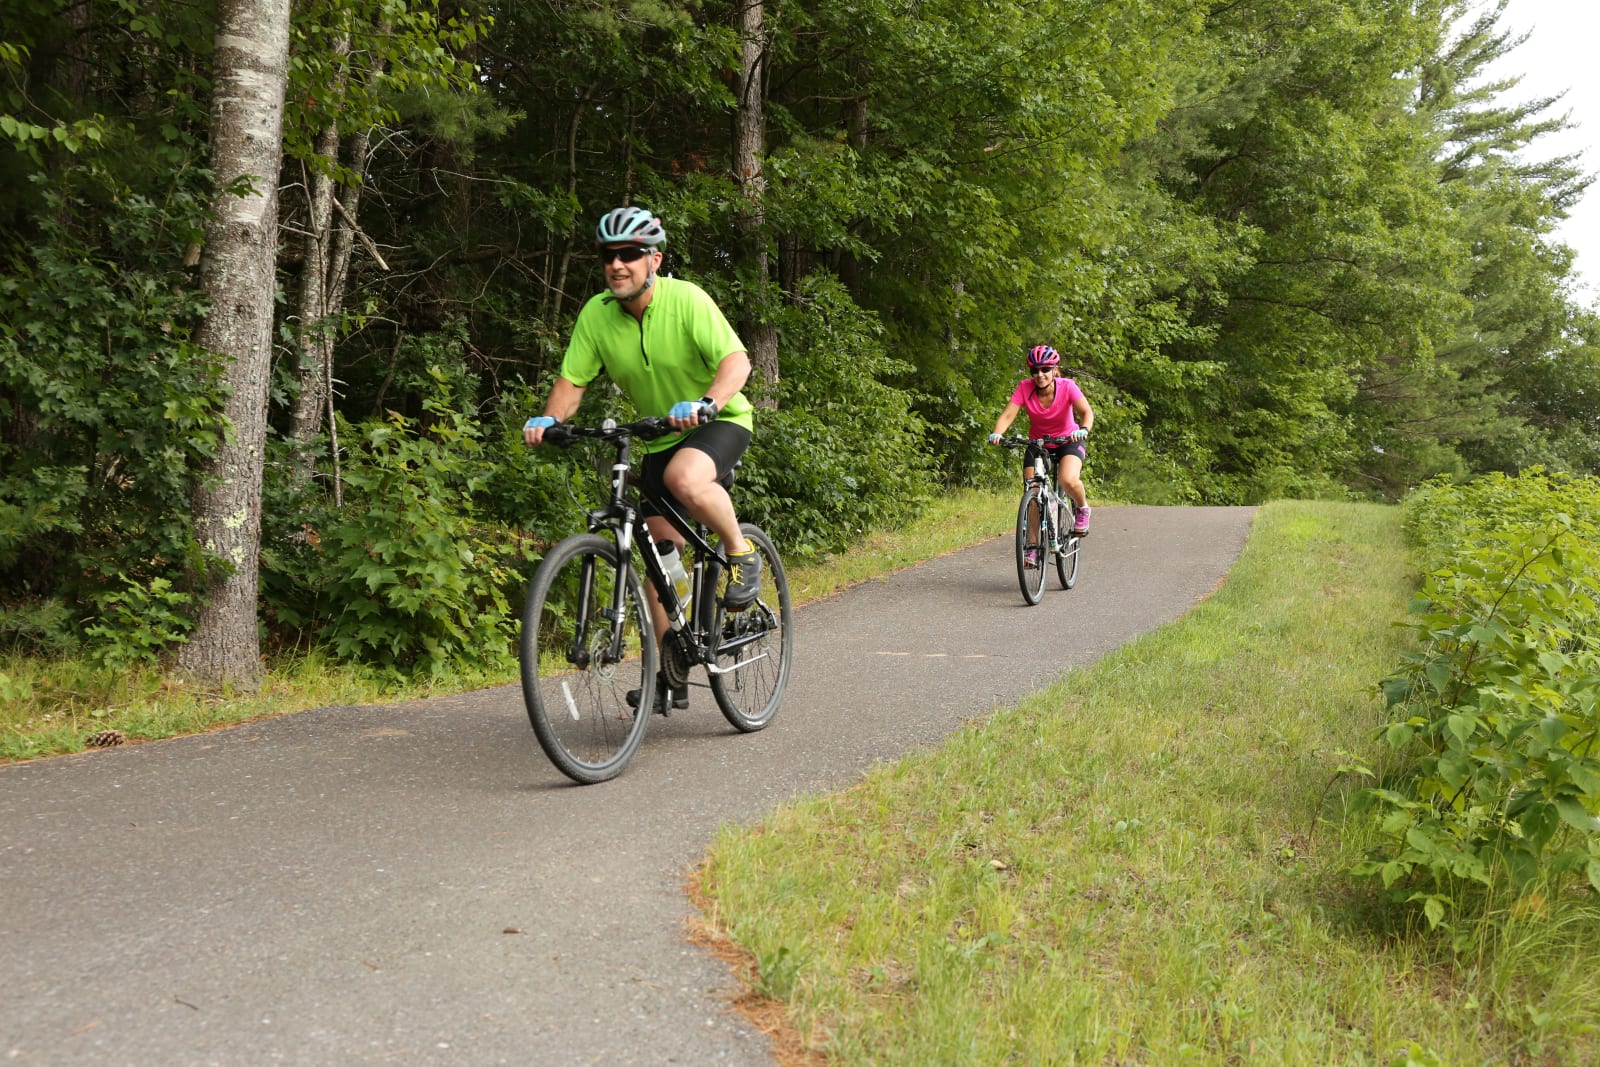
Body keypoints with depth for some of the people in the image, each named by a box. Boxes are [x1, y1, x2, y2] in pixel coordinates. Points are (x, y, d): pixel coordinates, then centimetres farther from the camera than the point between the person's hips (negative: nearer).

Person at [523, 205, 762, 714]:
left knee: (685, 480, -39)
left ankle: (740, 553, -10)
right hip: (660, 438, 5)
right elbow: (571, 380, -6)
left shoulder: (686, 299, -21)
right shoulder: (597, 314, -8)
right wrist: (548, 419, -25)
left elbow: (736, 360, -28)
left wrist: (704, 402, -46)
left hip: (720, 421, -5)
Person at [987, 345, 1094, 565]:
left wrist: (1084, 429, -55)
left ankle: (1082, 508, 2)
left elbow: (1087, 412, -33)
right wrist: (996, 433, -47)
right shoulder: (1025, 388, -18)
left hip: (1068, 442, -2)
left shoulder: (1067, 386, -21)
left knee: (1068, 481, -31)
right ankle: (1033, 546, 3)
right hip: (1037, 445, 2)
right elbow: (1007, 414, -27)